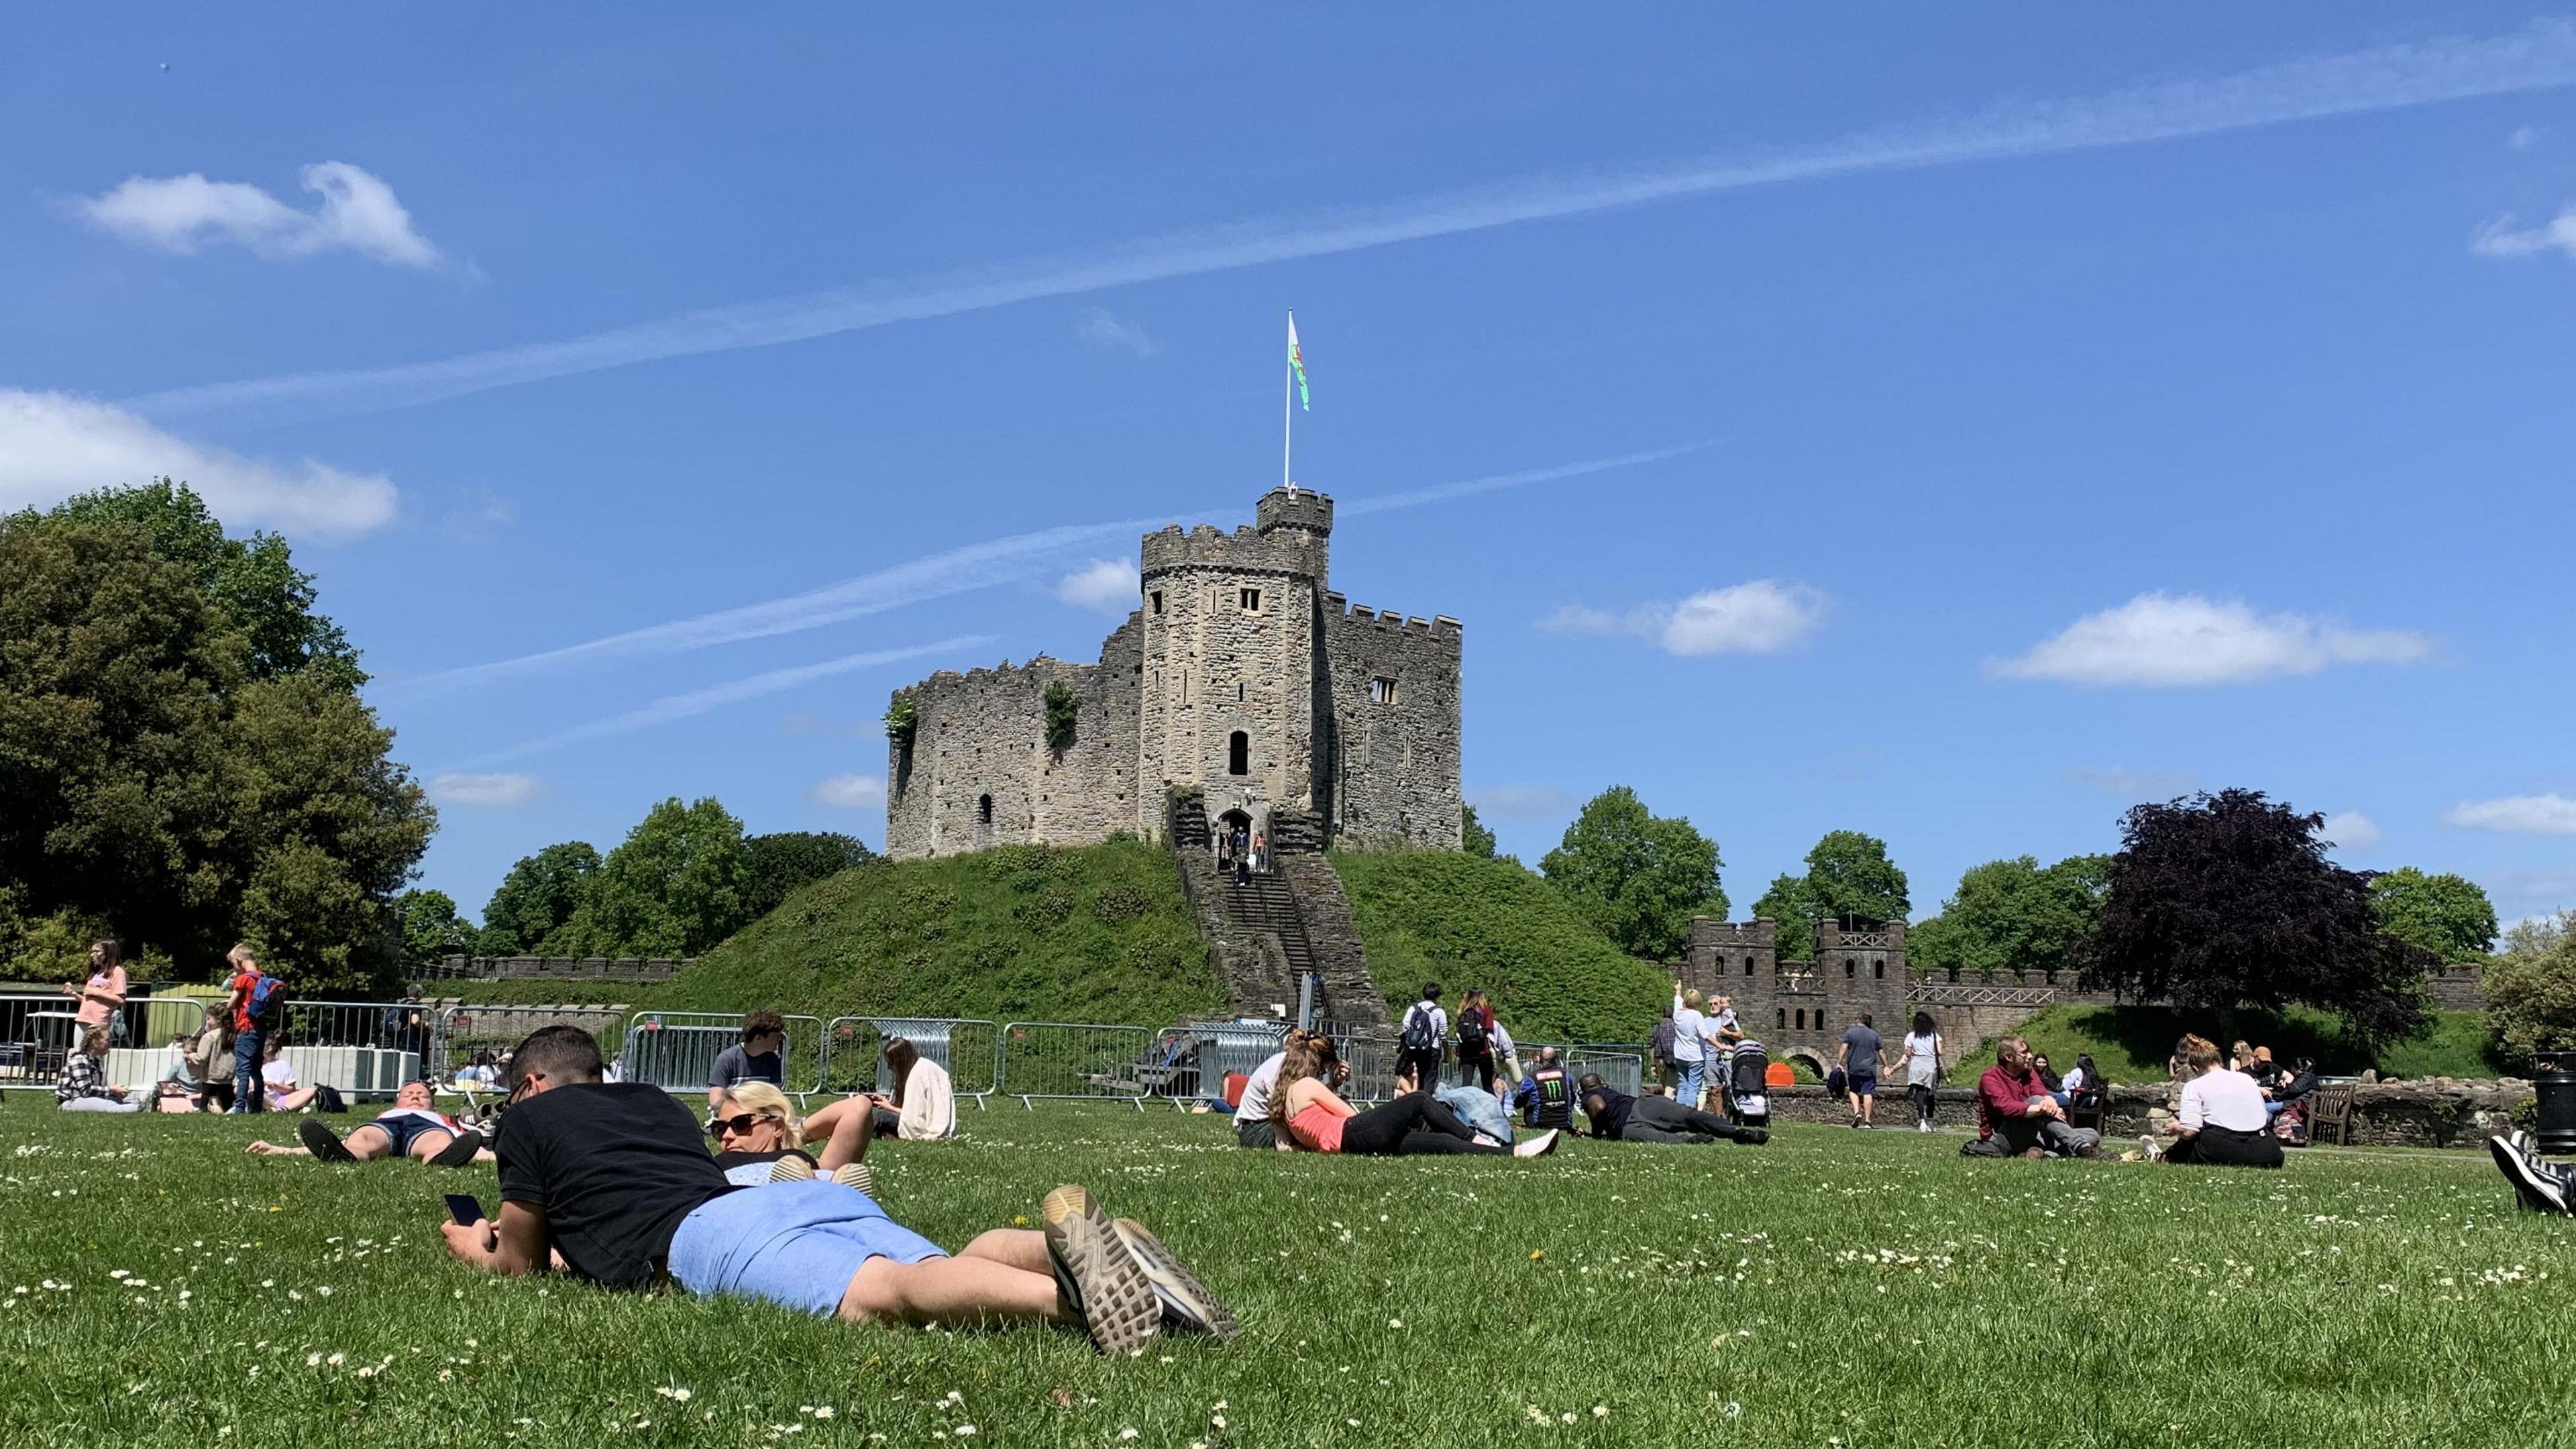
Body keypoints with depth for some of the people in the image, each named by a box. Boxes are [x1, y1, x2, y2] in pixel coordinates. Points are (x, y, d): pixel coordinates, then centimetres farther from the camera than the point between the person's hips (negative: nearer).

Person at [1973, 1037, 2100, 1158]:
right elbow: (2005, 1106, -25)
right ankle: (2081, 1148, -40)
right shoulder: (1990, 1077, -6)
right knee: (2036, 1101, -29)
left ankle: (2048, 1154, -34)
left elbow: (2042, 1093, -8)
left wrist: (2050, 1100, -34)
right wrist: (2043, 1109, -35)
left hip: (2031, 1138, 7)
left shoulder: (2029, 1074, 14)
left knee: (2092, 1135, -4)